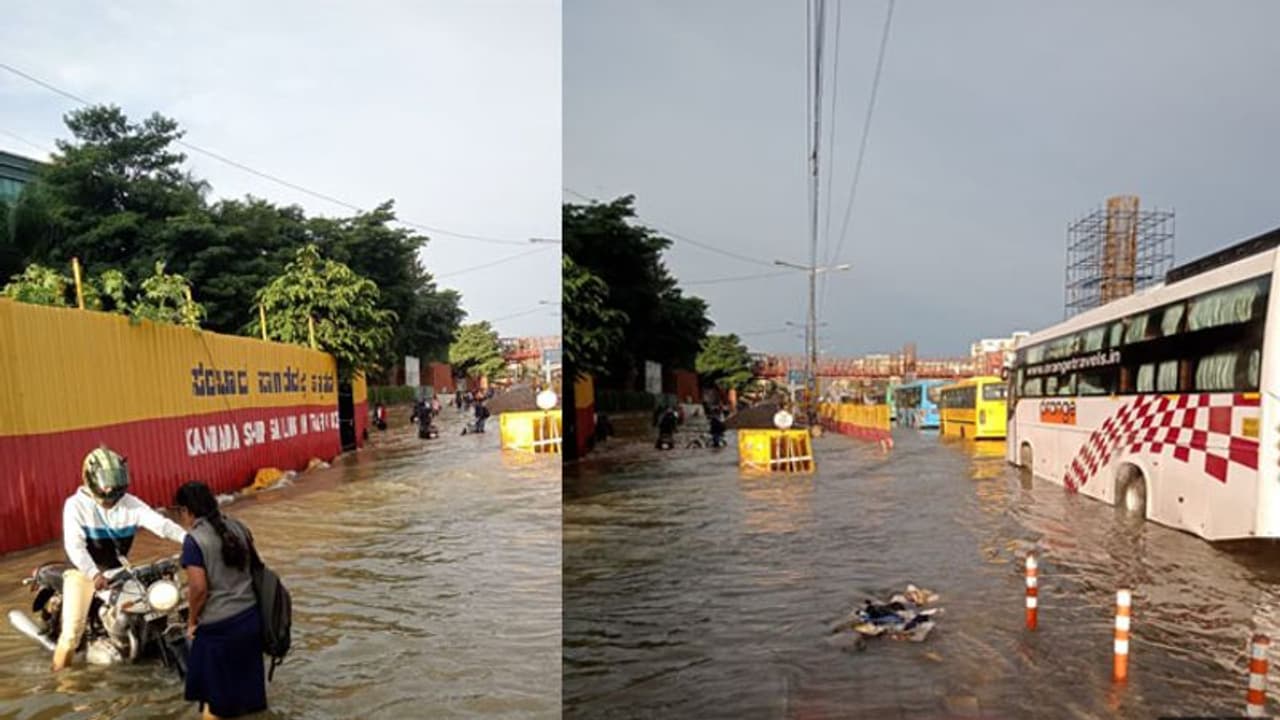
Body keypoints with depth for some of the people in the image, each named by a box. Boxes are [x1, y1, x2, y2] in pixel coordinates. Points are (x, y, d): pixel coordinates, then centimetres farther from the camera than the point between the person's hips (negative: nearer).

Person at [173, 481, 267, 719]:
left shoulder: (194, 540, -16)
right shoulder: (238, 527, 4)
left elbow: (199, 588, -18)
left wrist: (192, 621, -4)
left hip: (218, 625, -6)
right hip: (250, 616, 6)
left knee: (217, 694, 12)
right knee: (246, 681, 20)